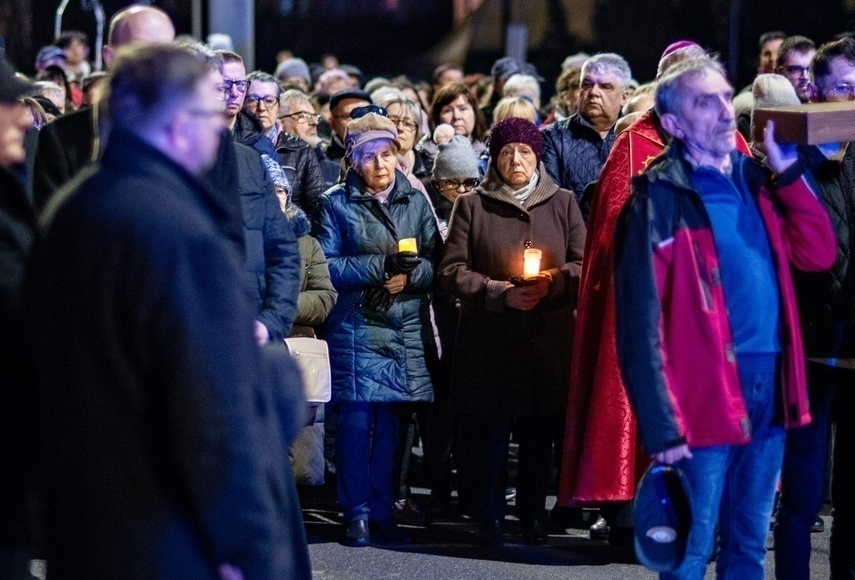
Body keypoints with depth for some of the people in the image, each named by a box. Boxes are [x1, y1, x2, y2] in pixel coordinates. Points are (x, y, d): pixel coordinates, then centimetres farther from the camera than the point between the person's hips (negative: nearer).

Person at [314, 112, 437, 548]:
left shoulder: (416, 201, 12)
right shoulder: (337, 203, 4)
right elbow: (327, 267, -5)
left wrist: (410, 275, -13)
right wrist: (380, 267, -14)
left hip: (407, 330, 2)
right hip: (355, 328, -2)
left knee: (391, 423, 3)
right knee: (356, 420, -5)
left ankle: (382, 512, 11)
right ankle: (357, 513, 3)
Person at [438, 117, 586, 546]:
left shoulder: (563, 204, 12)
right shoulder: (471, 206, 8)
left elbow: (585, 264, 8)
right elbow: (452, 272, 1)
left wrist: (554, 282, -13)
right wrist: (501, 293, -12)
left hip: (549, 343, 1)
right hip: (490, 342, -1)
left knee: (539, 434, 2)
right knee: (489, 431, -3)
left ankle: (533, 516, 13)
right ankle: (489, 518, 7)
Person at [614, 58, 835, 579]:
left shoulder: (757, 180, 12)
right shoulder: (659, 198, -7)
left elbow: (818, 255, 6)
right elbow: (641, 321, -11)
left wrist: (788, 172, 0)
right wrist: (662, 424, -17)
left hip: (768, 387, 6)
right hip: (706, 394, -6)